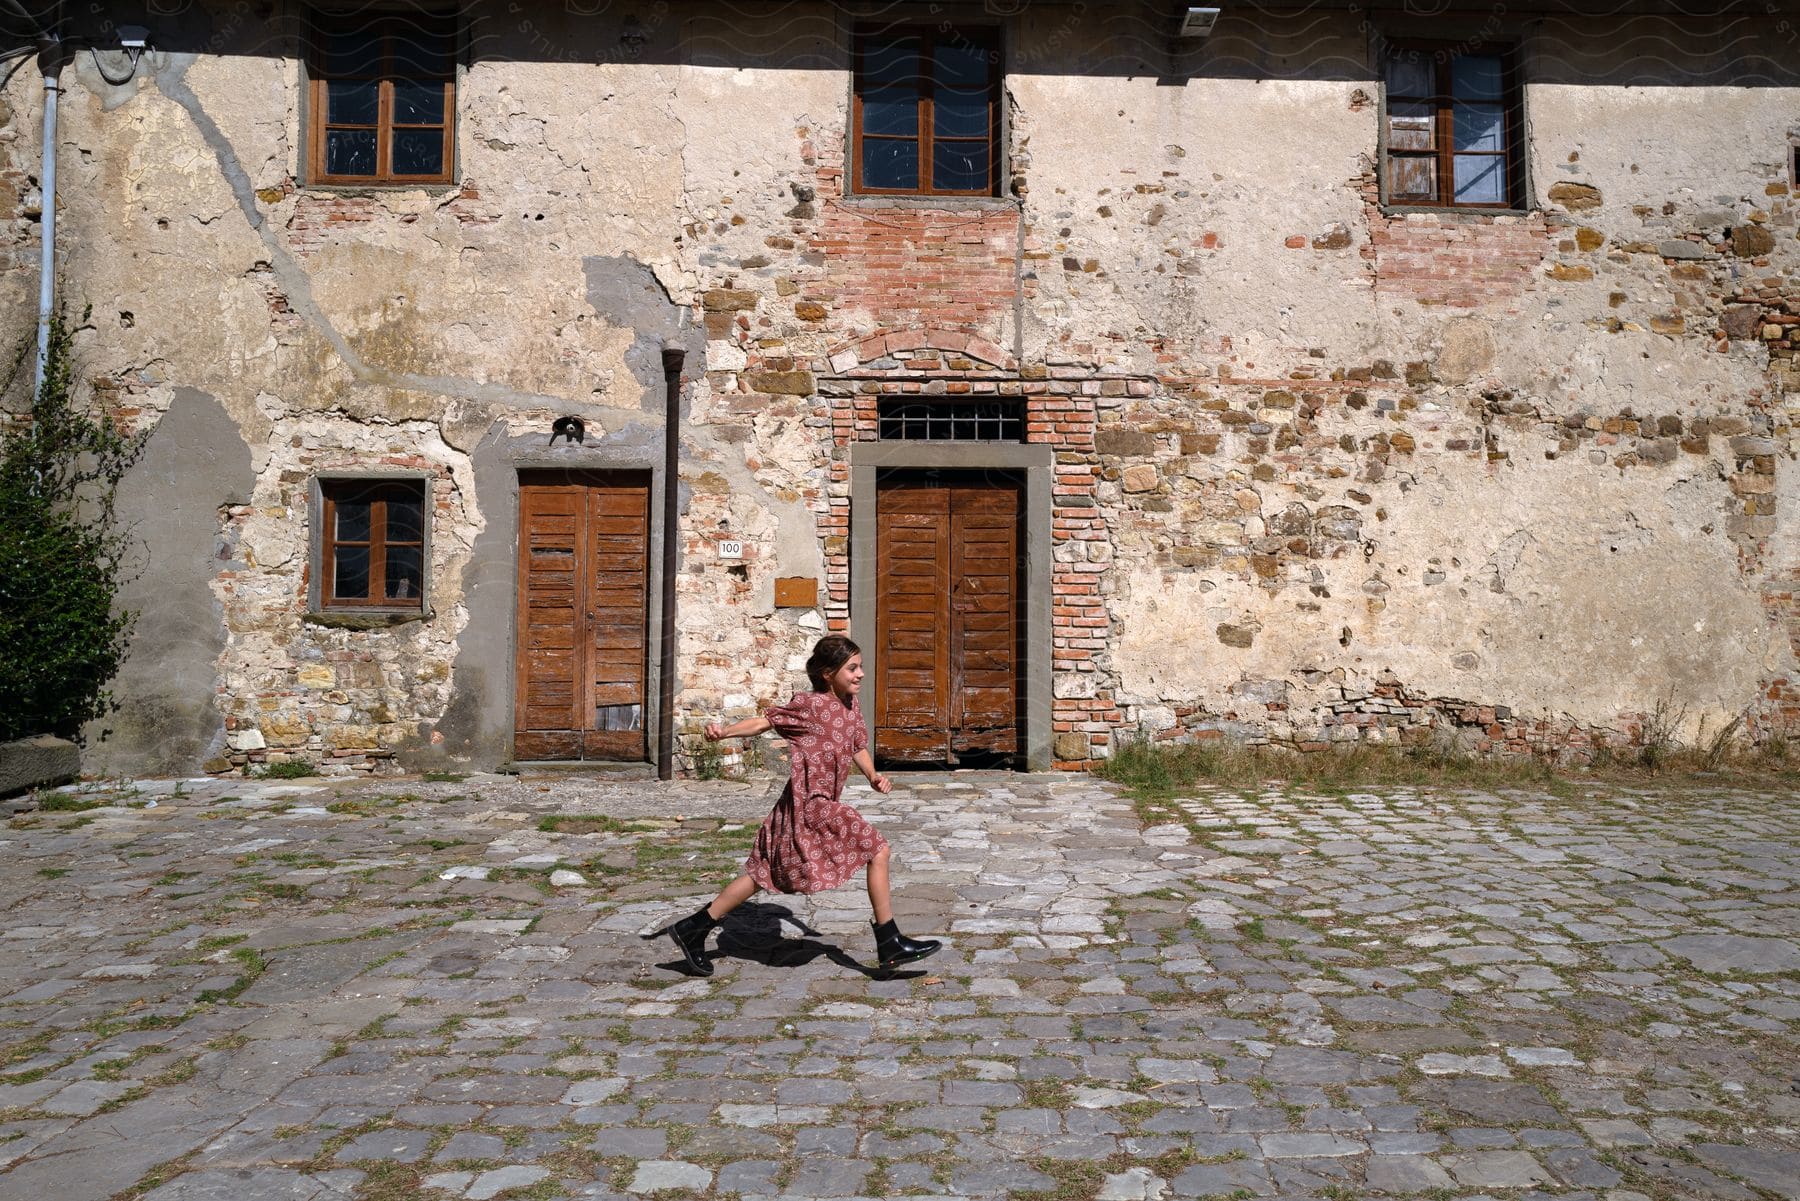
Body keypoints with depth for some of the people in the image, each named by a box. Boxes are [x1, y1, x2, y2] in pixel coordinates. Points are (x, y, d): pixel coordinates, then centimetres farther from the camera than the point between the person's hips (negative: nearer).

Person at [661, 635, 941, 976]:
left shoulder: (851, 708, 9)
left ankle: (693, 928, 23)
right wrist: (723, 731, -24)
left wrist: (873, 776, 2)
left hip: (823, 803, 9)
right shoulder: (809, 704, -14)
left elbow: (859, 749, 19)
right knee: (877, 850, -6)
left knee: (767, 873, 15)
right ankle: (889, 942, 3)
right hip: (811, 803, -9)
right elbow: (764, 722, -12)